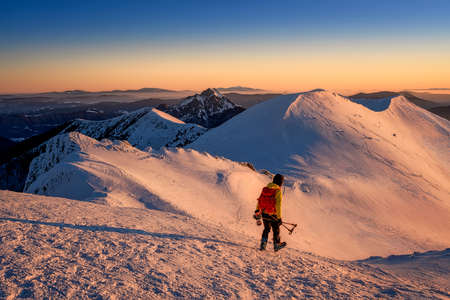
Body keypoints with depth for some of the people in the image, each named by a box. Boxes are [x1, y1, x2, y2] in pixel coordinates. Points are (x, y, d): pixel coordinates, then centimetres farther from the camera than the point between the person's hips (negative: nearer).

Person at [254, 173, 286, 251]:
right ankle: (276, 245, 32)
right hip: (273, 215, -4)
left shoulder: (265, 189, 1)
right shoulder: (278, 191, -16)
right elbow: (278, 205, -18)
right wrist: (279, 217, -13)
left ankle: (263, 244, 18)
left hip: (264, 214, 4)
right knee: (276, 230, 18)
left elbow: (259, 200, 7)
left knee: (266, 229, 23)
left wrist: (257, 211, 18)